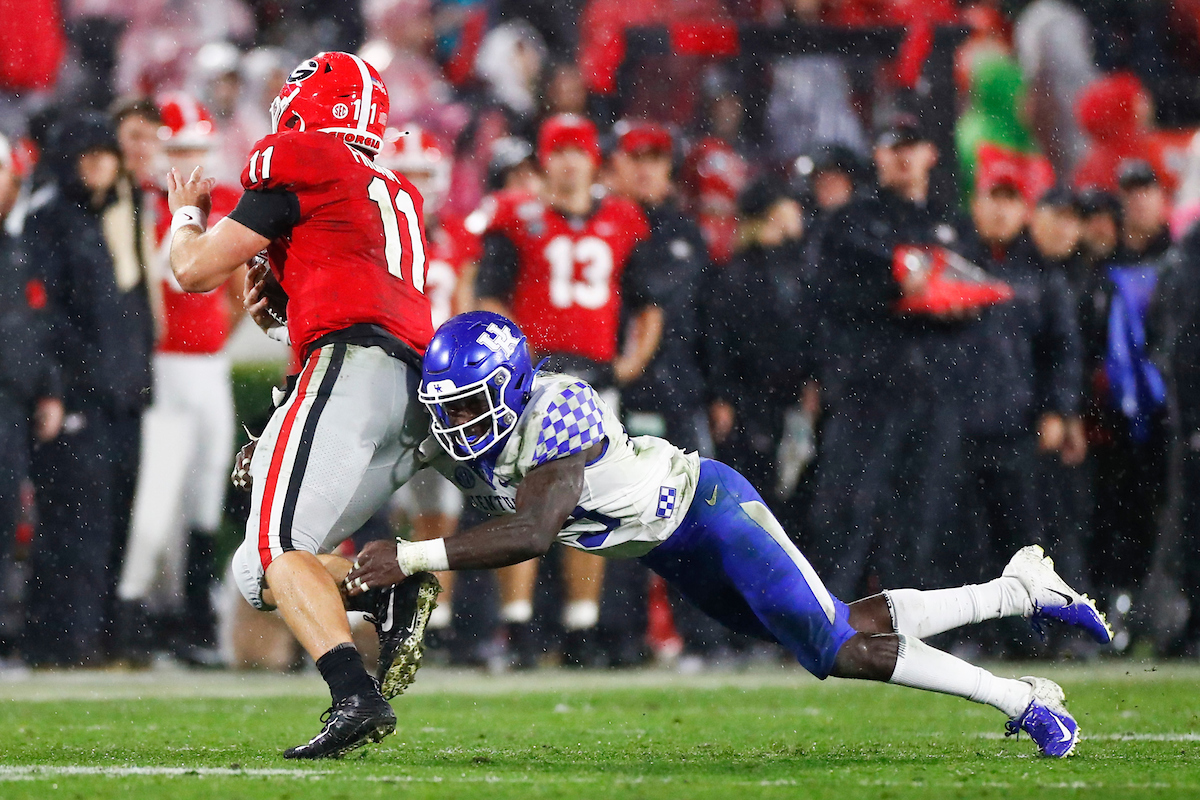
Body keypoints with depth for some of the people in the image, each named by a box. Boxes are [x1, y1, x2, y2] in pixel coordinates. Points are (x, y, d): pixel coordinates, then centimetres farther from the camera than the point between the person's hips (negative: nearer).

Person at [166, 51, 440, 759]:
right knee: (261, 569, 11)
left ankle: (357, 697, -34)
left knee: (278, 551, -15)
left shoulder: (297, 164, 4)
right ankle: (395, 592, -11)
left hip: (353, 367, -8)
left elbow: (195, 273, 6)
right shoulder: (398, 195, 29)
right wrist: (284, 296, 20)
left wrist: (186, 216, 26)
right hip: (415, 397, 8)